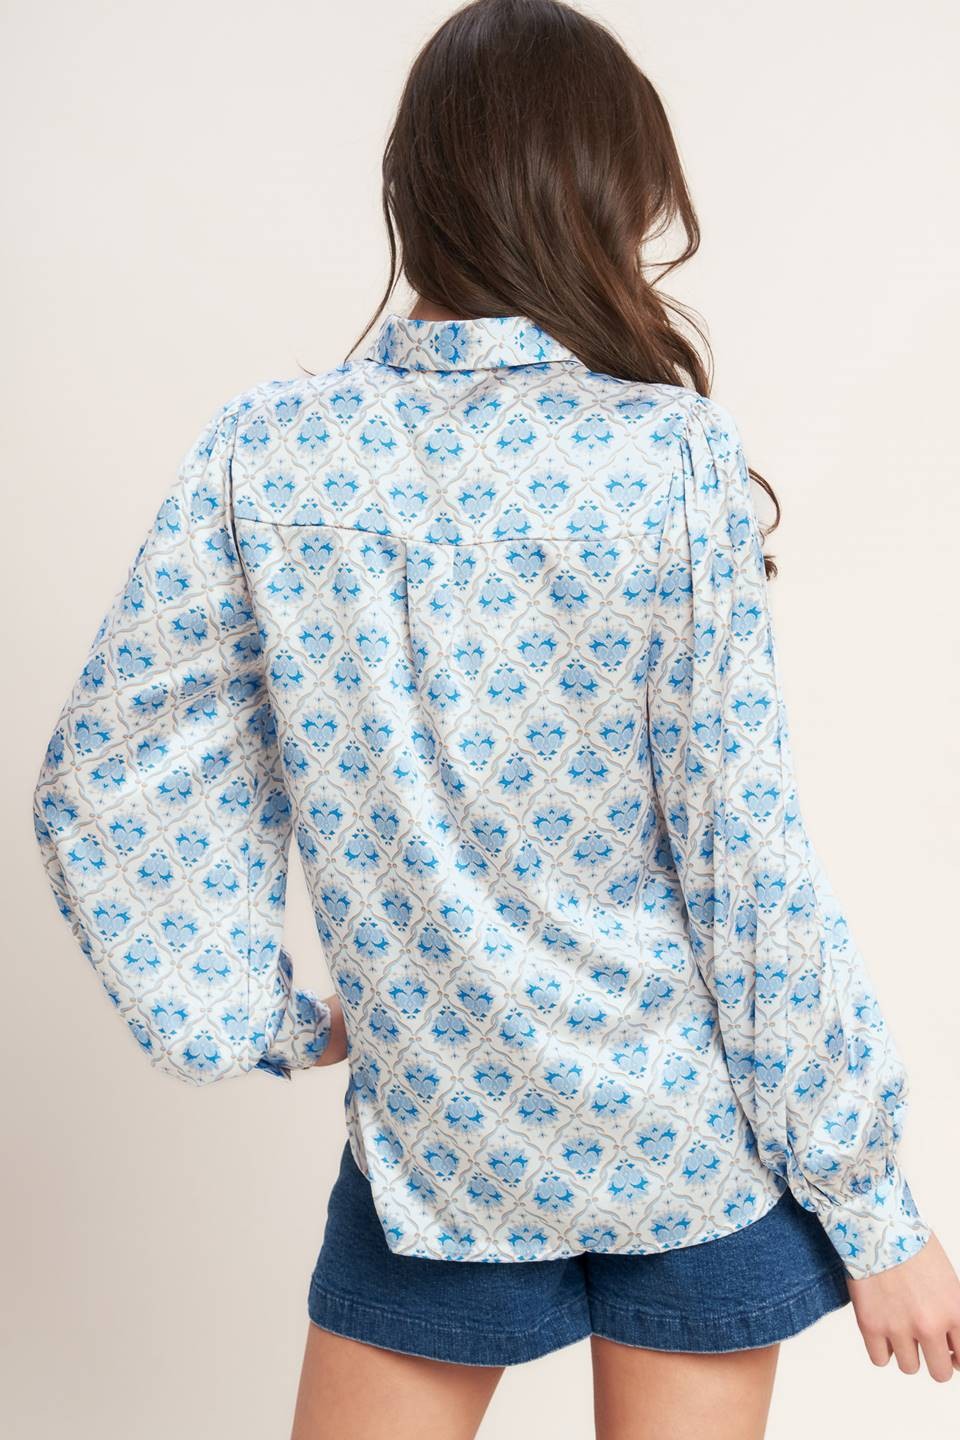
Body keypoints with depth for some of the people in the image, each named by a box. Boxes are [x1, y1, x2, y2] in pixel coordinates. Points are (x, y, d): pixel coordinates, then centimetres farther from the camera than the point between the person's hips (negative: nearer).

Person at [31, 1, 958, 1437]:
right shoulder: (671, 455, -14)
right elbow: (742, 848, -14)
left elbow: (104, 777, -5)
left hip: (433, 1122, 2)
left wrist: (258, 1019, 5)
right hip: (696, 1121, -1)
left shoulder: (268, 449, -7)